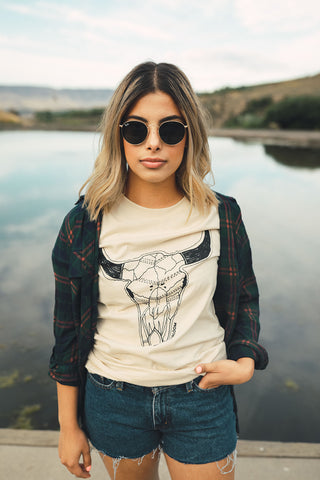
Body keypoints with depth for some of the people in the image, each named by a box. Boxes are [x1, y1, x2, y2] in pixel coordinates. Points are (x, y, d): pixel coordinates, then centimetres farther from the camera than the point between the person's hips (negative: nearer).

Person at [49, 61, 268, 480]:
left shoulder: (221, 216, -8)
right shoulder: (86, 223, -12)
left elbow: (244, 299, 7)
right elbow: (67, 329, -4)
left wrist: (245, 362, -11)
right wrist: (68, 426, 3)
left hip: (203, 398, 1)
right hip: (114, 400, 0)